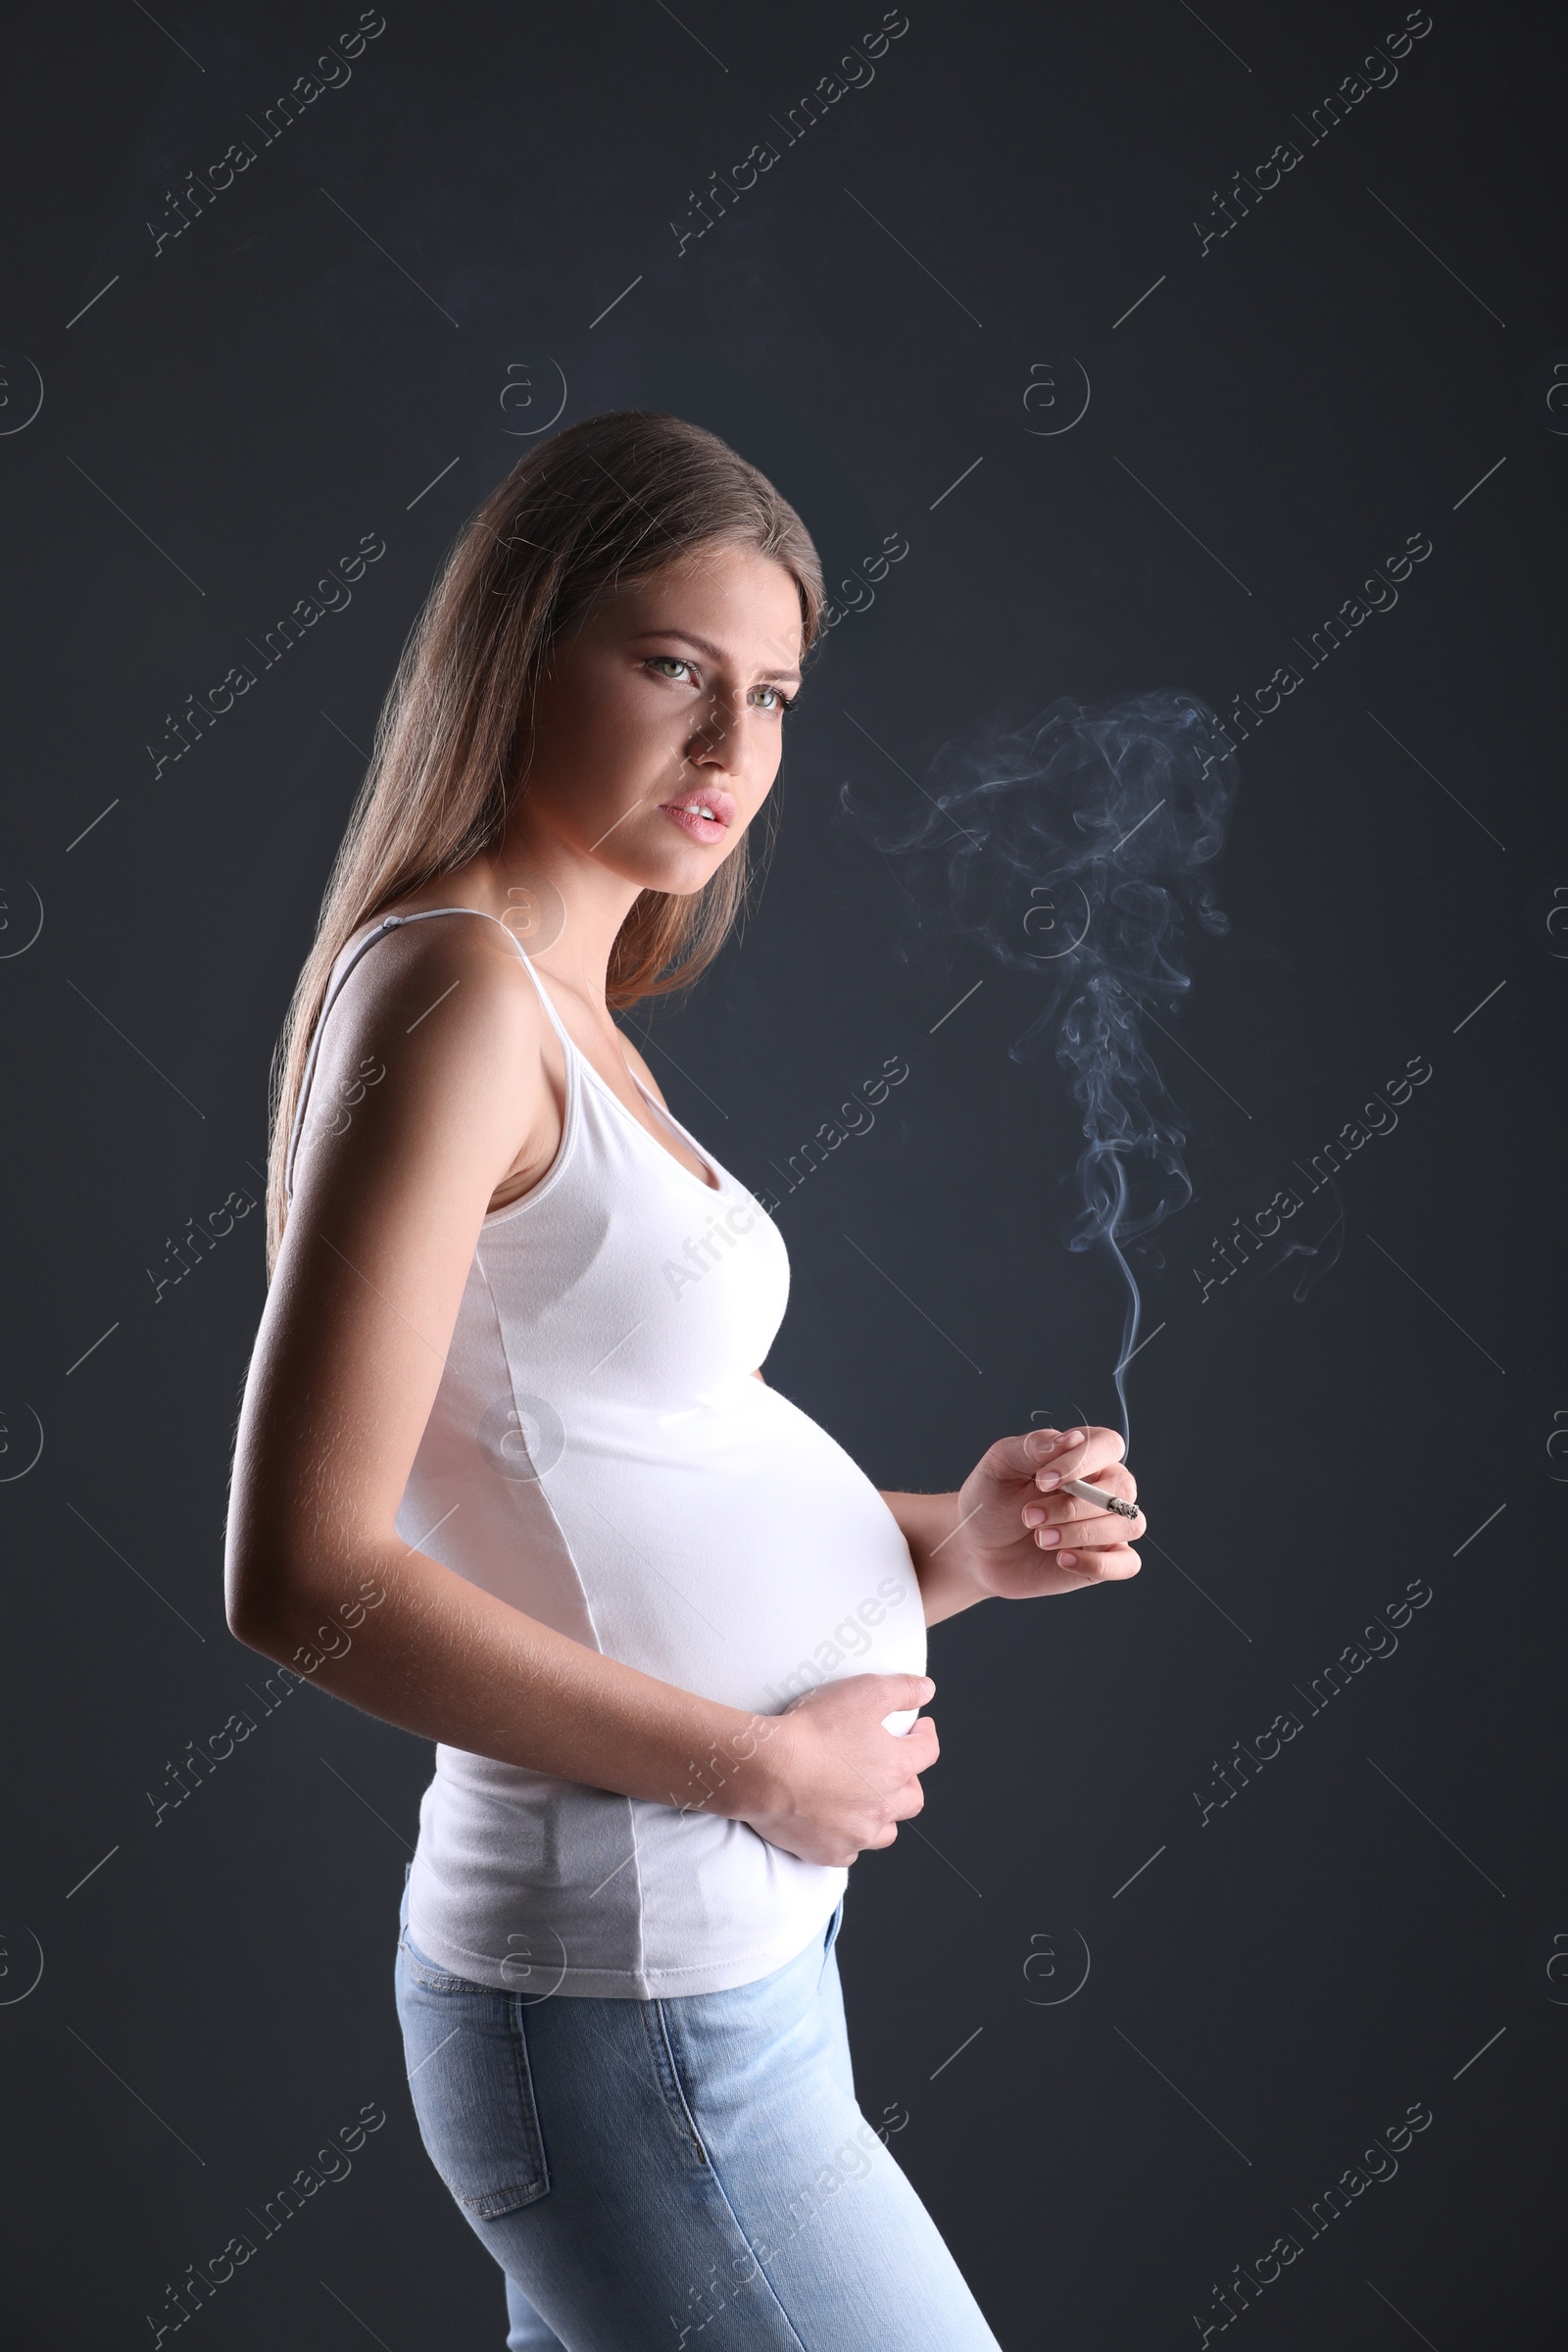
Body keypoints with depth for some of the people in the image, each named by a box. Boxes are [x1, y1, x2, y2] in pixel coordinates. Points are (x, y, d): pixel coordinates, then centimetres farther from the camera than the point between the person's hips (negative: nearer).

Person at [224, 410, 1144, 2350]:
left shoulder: (574, 1021, 12)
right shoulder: (450, 990, -16)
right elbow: (307, 1576, -23)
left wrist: (944, 1543, 0)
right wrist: (763, 1765, -18)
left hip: (719, 1953, 9)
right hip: (639, 2017, -9)